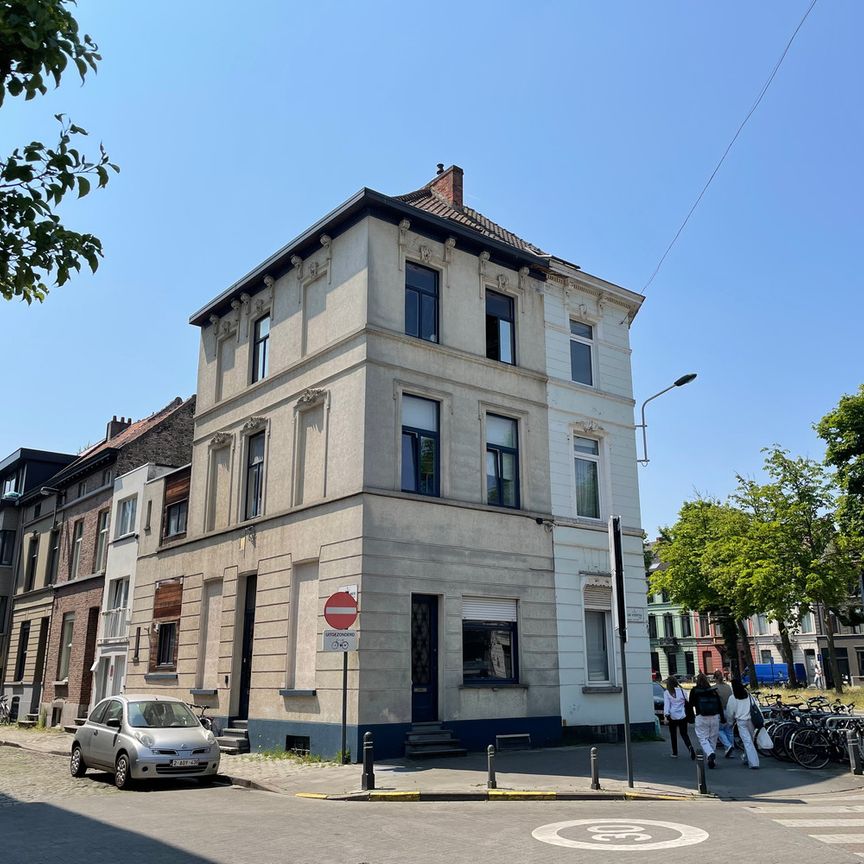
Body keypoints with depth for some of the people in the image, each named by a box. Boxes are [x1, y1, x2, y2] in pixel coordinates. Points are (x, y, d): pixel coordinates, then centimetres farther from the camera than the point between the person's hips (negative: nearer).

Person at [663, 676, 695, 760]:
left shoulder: (666, 692, -7)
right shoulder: (681, 690, 2)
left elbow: (666, 704, -14)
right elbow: (687, 701, 7)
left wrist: (667, 716, -17)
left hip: (672, 716, -2)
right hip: (682, 716, 2)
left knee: (673, 735, 13)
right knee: (684, 734, 11)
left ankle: (675, 753, 17)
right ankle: (690, 747, -15)